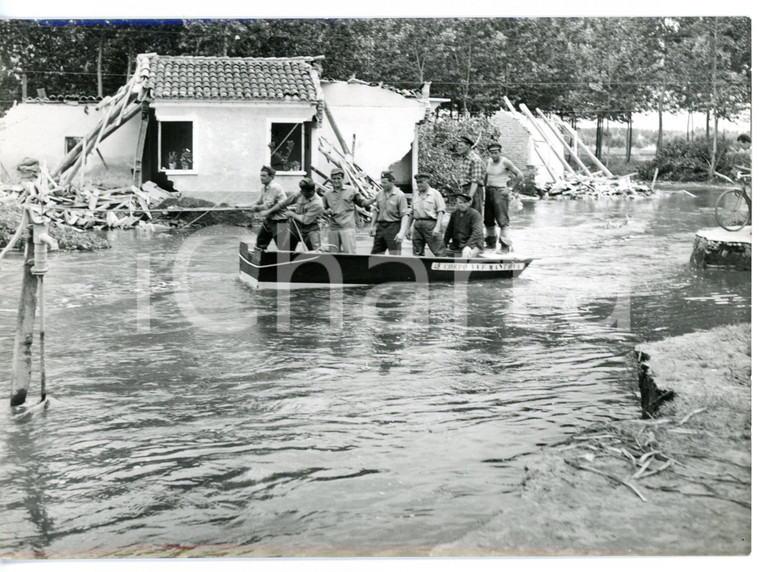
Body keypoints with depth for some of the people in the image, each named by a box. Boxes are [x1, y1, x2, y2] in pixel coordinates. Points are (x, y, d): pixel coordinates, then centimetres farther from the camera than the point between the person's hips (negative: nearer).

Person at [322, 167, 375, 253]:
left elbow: (362, 202, 10)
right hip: (332, 228, 3)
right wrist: (327, 212, -2)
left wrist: (374, 199, -5)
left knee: (349, 253, -10)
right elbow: (323, 210, 21)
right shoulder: (327, 194, 12)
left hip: (348, 227, -3)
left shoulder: (351, 191, 5)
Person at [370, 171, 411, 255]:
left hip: (393, 227, -6)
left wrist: (401, 232, -25)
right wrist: (372, 226, 17)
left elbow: (405, 215, -15)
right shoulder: (379, 194, 10)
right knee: (374, 254, 7)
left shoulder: (400, 195, -10)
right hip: (381, 226, 6)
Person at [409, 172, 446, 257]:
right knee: (417, 252, 4)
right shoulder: (415, 194, 16)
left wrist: (437, 227, -14)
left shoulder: (435, 193, 1)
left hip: (431, 223, -5)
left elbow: (441, 211, -3)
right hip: (417, 224, 5)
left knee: (438, 251, -9)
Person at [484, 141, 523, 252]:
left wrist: (510, 188, -11)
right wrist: (485, 187, 15)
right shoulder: (488, 162, 10)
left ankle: (506, 246, -13)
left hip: (500, 192, -7)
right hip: (489, 191, 7)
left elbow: (520, 175, -9)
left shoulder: (505, 162, -9)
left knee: (503, 220, -13)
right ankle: (491, 243, 24)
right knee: (488, 219, 11)